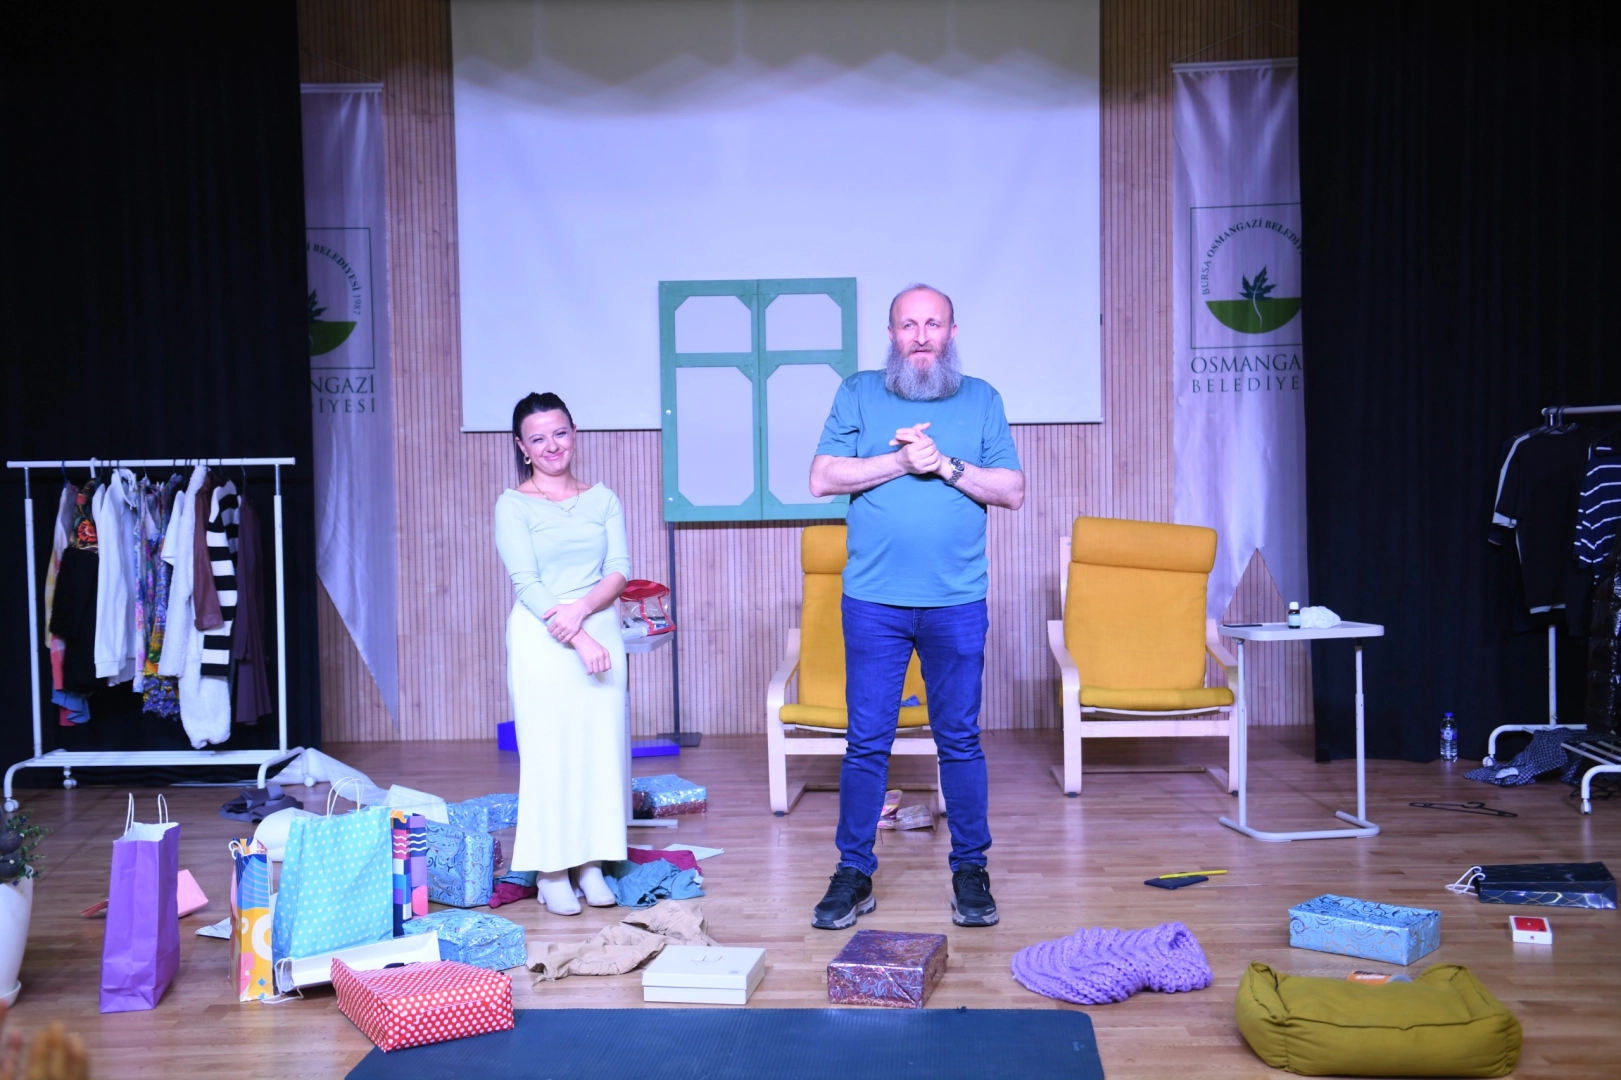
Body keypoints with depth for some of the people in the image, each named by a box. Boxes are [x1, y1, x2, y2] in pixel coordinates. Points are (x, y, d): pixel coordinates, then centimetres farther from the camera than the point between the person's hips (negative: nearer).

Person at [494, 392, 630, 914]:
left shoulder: (603, 500, 11)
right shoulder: (513, 505, 0)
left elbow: (620, 570, 3)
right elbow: (526, 583, -8)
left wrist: (583, 607, -16)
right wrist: (578, 639, -17)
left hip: (601, 630, 3)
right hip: (540, 639, -3)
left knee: (602, 745, 3)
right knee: (548, 749, -3)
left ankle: (590, 863, 13)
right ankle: (550, 871, 6)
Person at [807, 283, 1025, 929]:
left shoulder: (981, 400, 8)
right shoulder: (858, 394, 7)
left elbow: (1013, 492, 2)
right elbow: (822, 478, -4)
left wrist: (945, 465, -11)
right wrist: (901, 461, -12)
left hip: (957, 603, 1)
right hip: (873, 602, 0)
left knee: (960, 738, 7)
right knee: (866, 741, 3)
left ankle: (970, 870, 19)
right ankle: (854, 874, 14)